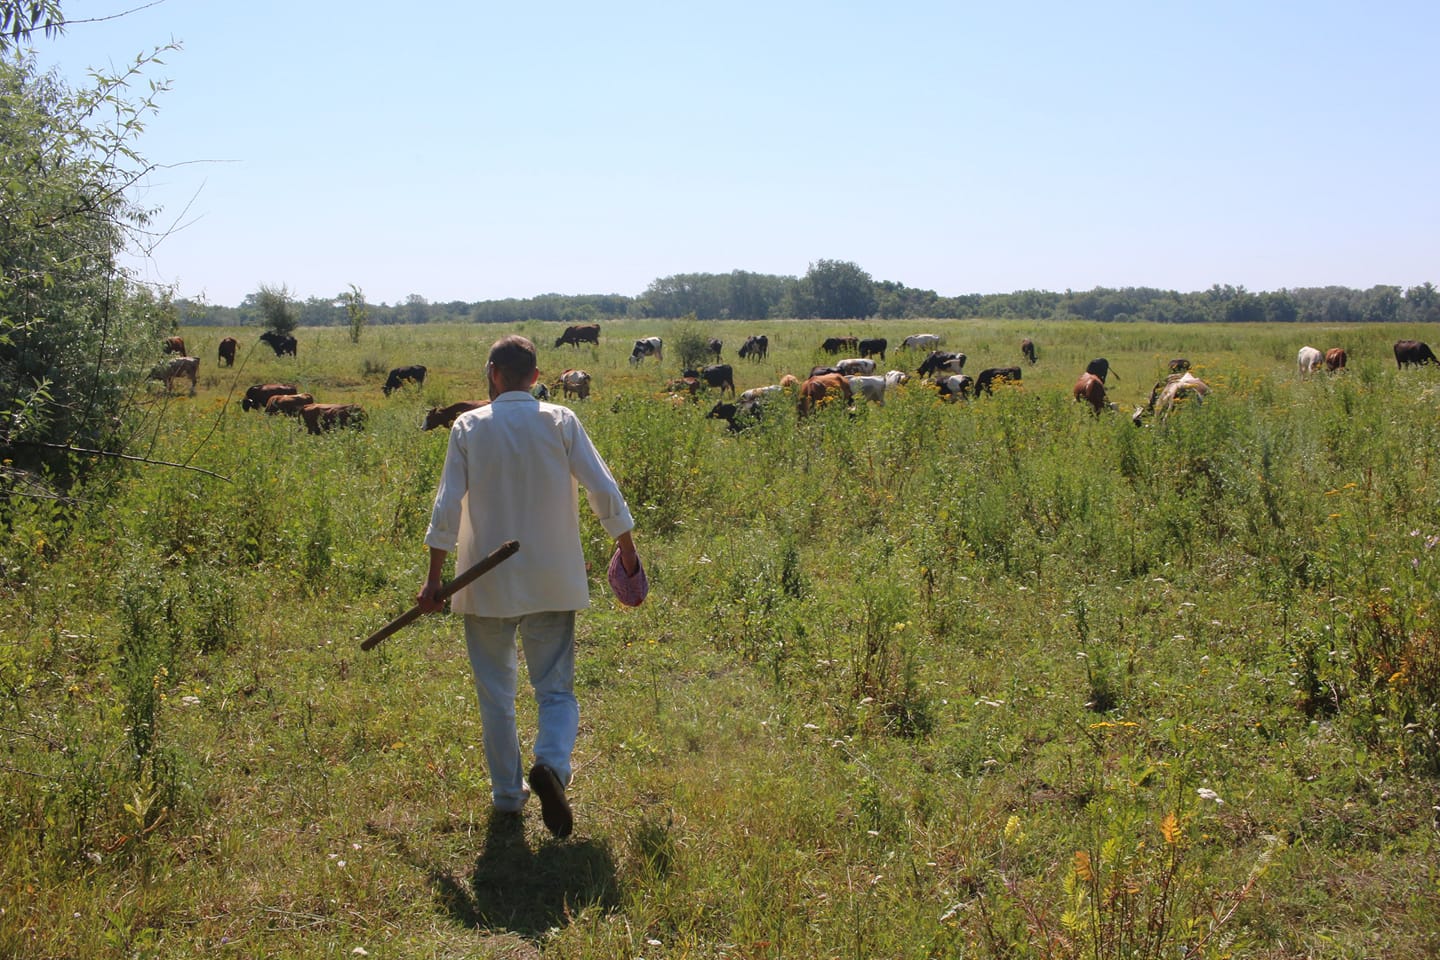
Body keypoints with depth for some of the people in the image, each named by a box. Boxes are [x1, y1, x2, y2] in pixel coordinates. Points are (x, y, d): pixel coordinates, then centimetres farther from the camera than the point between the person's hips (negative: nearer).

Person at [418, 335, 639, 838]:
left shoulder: (469, 427, -3)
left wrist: (434, 577, 0)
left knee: (495, 692, 14)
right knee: (556, 688, 7)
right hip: (553, 583, 0)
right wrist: (626, 547, 9)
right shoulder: (560, 421, -3)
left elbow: (447, 506, -5)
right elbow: (602, 488, -5)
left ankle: (508, 793, 21)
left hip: (488, 583, 0)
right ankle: (551, 764, -20)